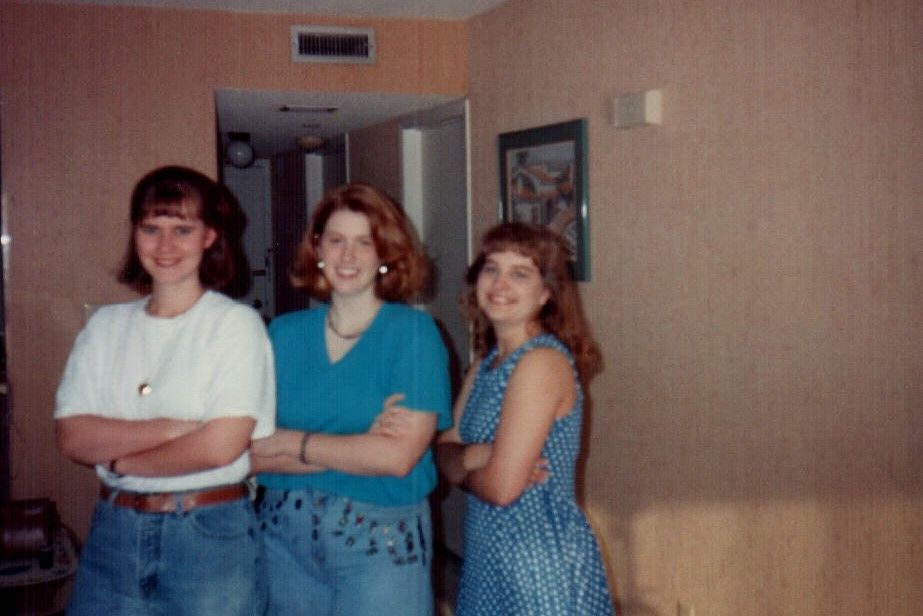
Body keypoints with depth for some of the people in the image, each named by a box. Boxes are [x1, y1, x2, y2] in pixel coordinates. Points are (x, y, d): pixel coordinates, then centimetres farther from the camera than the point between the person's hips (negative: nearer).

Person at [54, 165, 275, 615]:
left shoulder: (237, 323, -7)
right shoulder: (106, 326, 7)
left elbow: (221, 445, -15)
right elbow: (72, 437, -3)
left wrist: (119, 459, -5)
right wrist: (171, 428, -16)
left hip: (212, 533, -3)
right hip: (113, 532, 4)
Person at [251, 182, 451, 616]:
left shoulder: (414, 332, -6)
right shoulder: (284, 333, 4)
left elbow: (398, 457, -16)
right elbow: (249, 453, -5)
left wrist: (289, 442, -9)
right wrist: (360, 446, -16)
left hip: (382, 542, -3)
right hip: (284, 532, 3)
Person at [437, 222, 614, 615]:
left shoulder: (542, 362, -19)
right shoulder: (487, 362, 8)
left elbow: (502, 487, -22)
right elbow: (445, 452, 4)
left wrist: (464, 468, -2)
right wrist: (473, 457, -17)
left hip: (542, 562, -8)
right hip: (489, 556, 8)